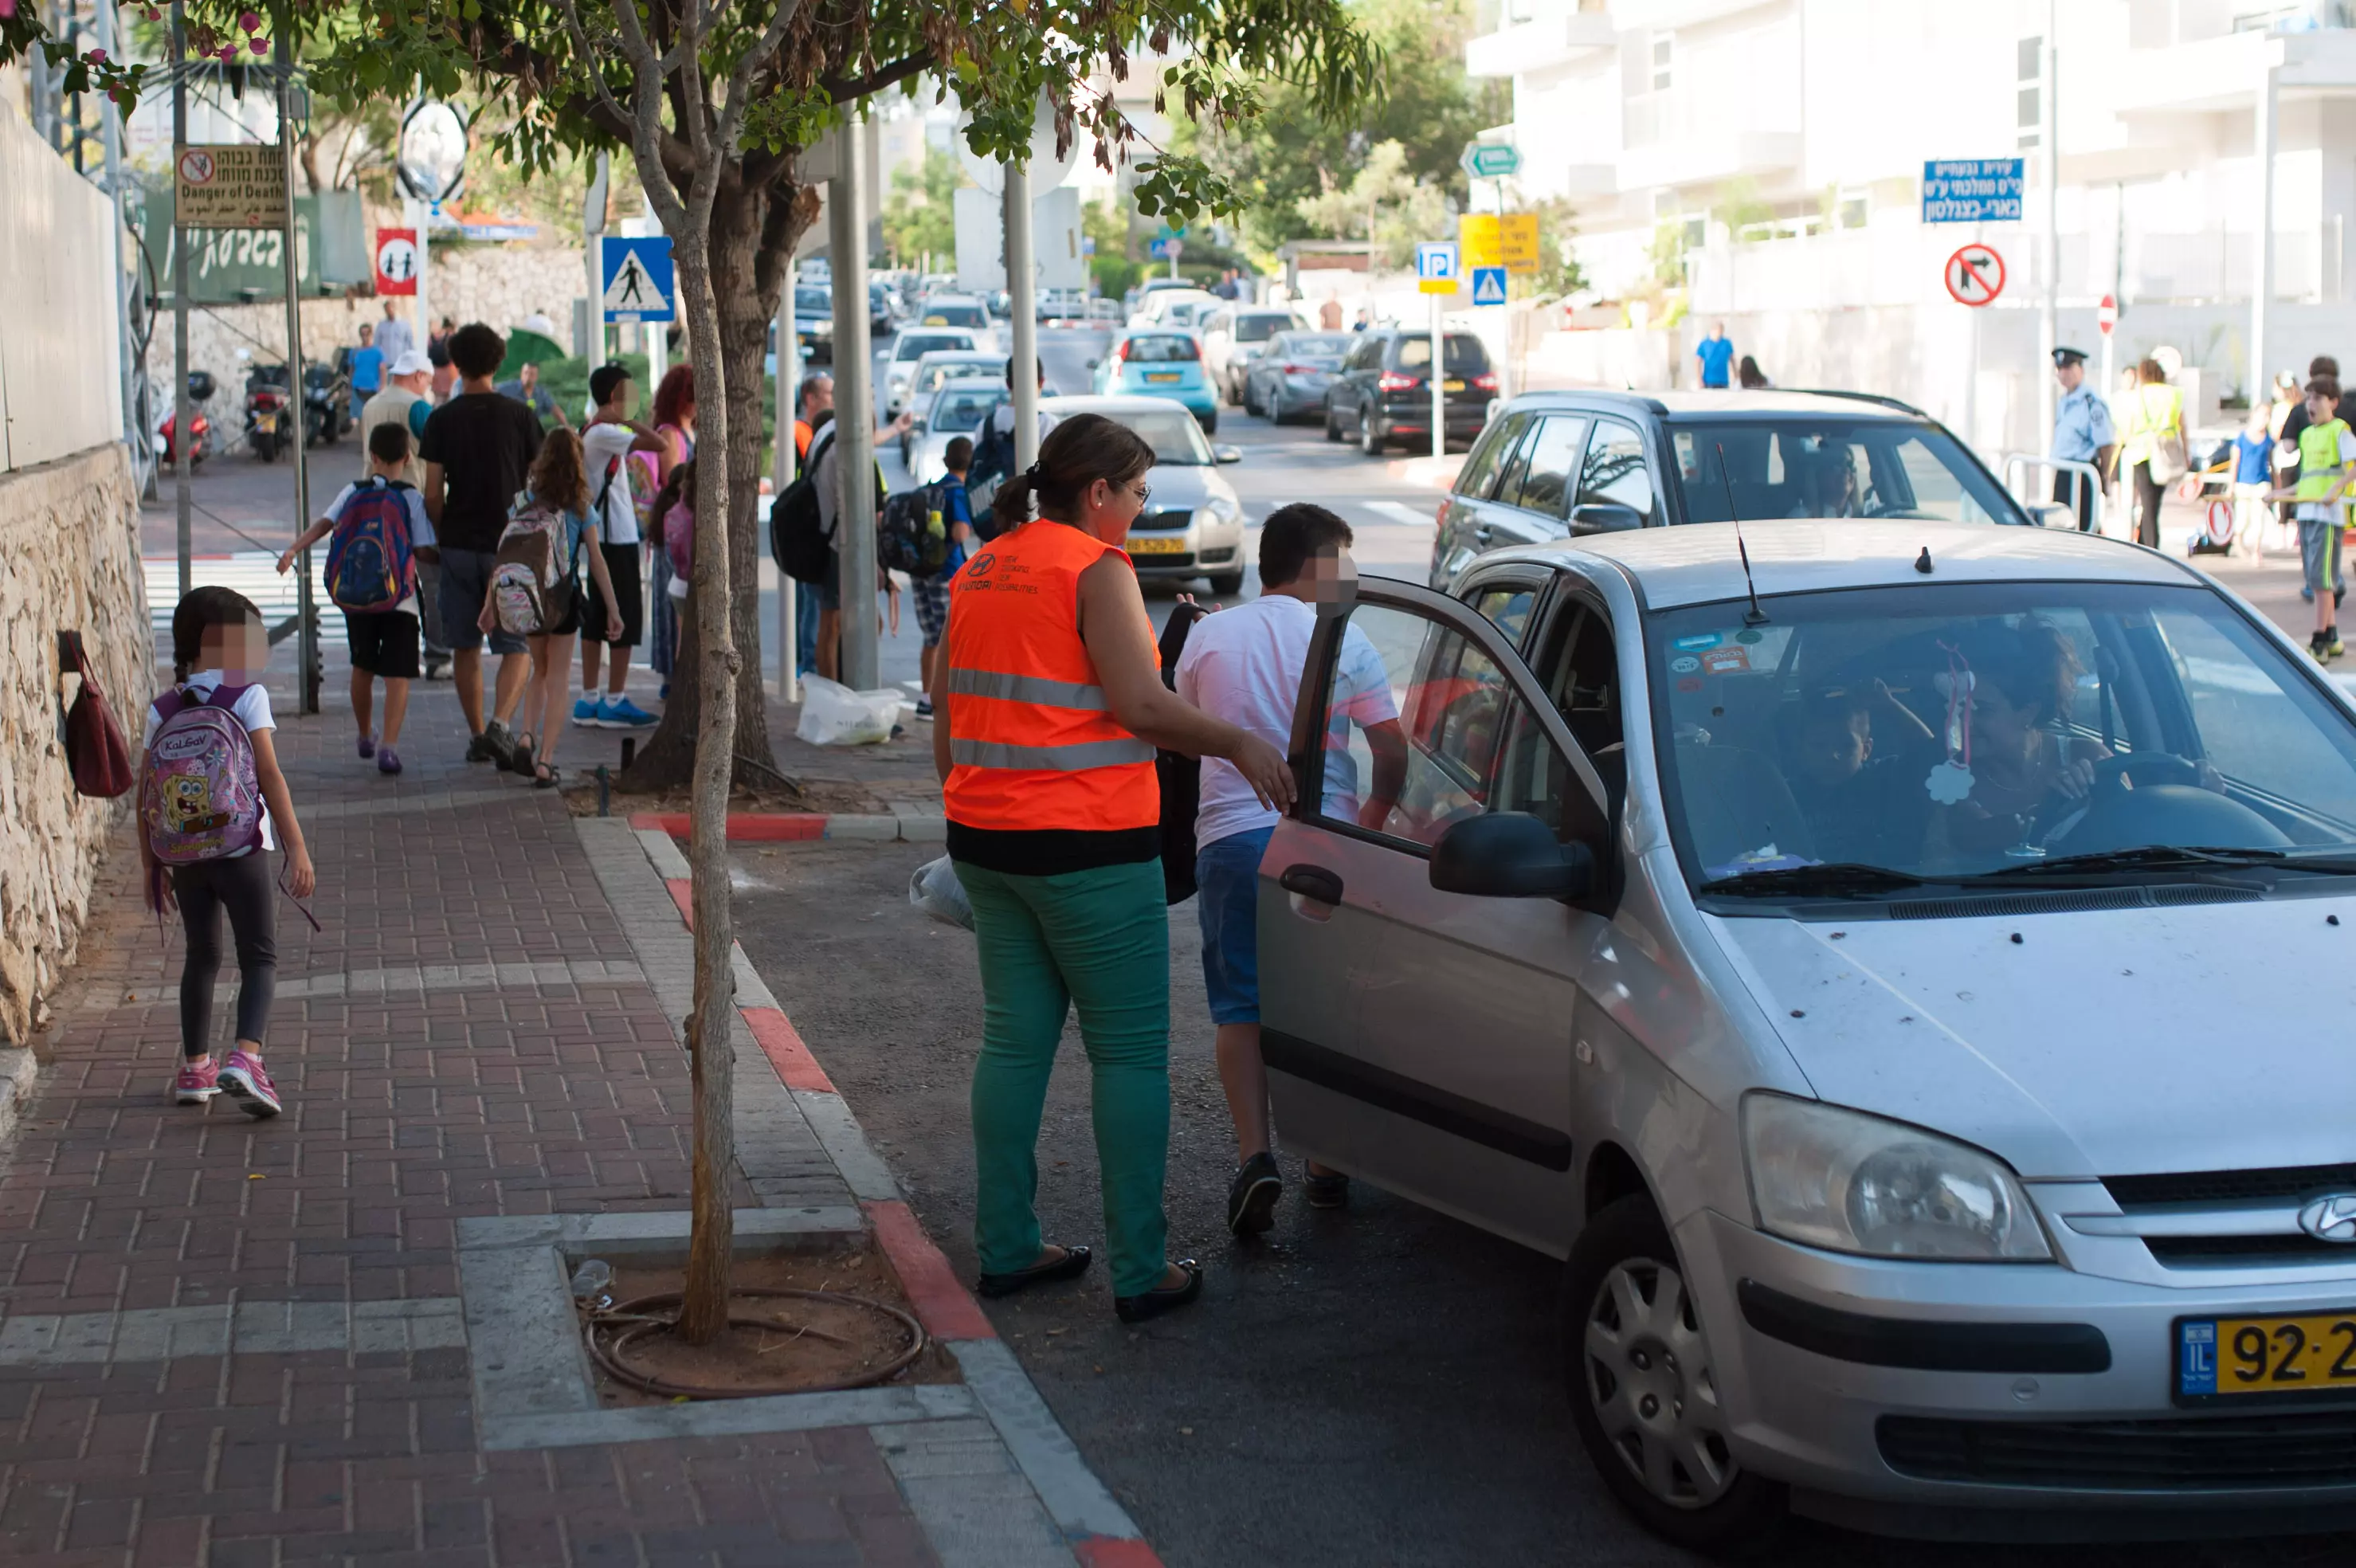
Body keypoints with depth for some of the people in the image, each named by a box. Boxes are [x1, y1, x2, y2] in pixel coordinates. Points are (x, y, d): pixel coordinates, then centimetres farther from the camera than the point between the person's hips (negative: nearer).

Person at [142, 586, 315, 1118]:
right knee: (259, 957, 1)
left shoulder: (163, 710, 6)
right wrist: (296, 846, -11)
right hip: (241, 847, -4)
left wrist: (152, 864, 15)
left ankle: (195, 1068, 23)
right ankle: (246, 1058, -20)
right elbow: (270, 775, -12)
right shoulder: (247, 696, -6)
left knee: (202, 956, 20)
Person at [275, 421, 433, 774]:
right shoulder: (412, 499, -5)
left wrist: (293, 550, -13)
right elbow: (423, 550, -10)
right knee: (397, 677, -4)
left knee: (362, 668, 21)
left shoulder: (352, 493, 4)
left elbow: (326, 524, -9)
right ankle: (388, 745, -20)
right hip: (399, 599, -4)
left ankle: (365, 737, 37)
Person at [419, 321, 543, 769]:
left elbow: (433, 494, -3)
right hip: (509, 545, -1)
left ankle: (478, 735, 17)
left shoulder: (442, 420, -2)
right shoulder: (519, 415, -2)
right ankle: (499, 723, -18)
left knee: (465, 647, 12)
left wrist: (442, 537, 13)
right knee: (515, 646, 3)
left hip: (459, 544, 1)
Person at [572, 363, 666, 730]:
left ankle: (589, 700, 13)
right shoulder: (605, 434, -15)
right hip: (616, 537, -10)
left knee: (596, 618, 11)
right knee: (625, 618, -4)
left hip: (597, 537, 10)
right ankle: (615, 702, -2)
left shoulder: (590, 433, 14)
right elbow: (659, 444, -26)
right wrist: (627, 420, -17)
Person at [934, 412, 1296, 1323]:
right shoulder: (1094, 568, -11)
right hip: (1087, 846, -8)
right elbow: (1141, 704, -20)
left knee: (1013, 1040, 14)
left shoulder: (979, 573, 12)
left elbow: (949, 726, 17)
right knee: (1129, 1053, 0)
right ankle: (1140, 1272, 3)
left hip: (987, 839, 8)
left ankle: (1005, 1248, 19)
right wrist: (1240, 745, -8)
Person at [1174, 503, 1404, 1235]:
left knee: (1239, 1007, 4)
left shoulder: (1208, 635, 6)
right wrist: (1373, 814, 13)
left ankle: (1254, 1154, -14)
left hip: (1230, 835, 1)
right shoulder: (1341, 641, -1)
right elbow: (1392, 748, -4)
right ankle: (1327, 1163, 15)